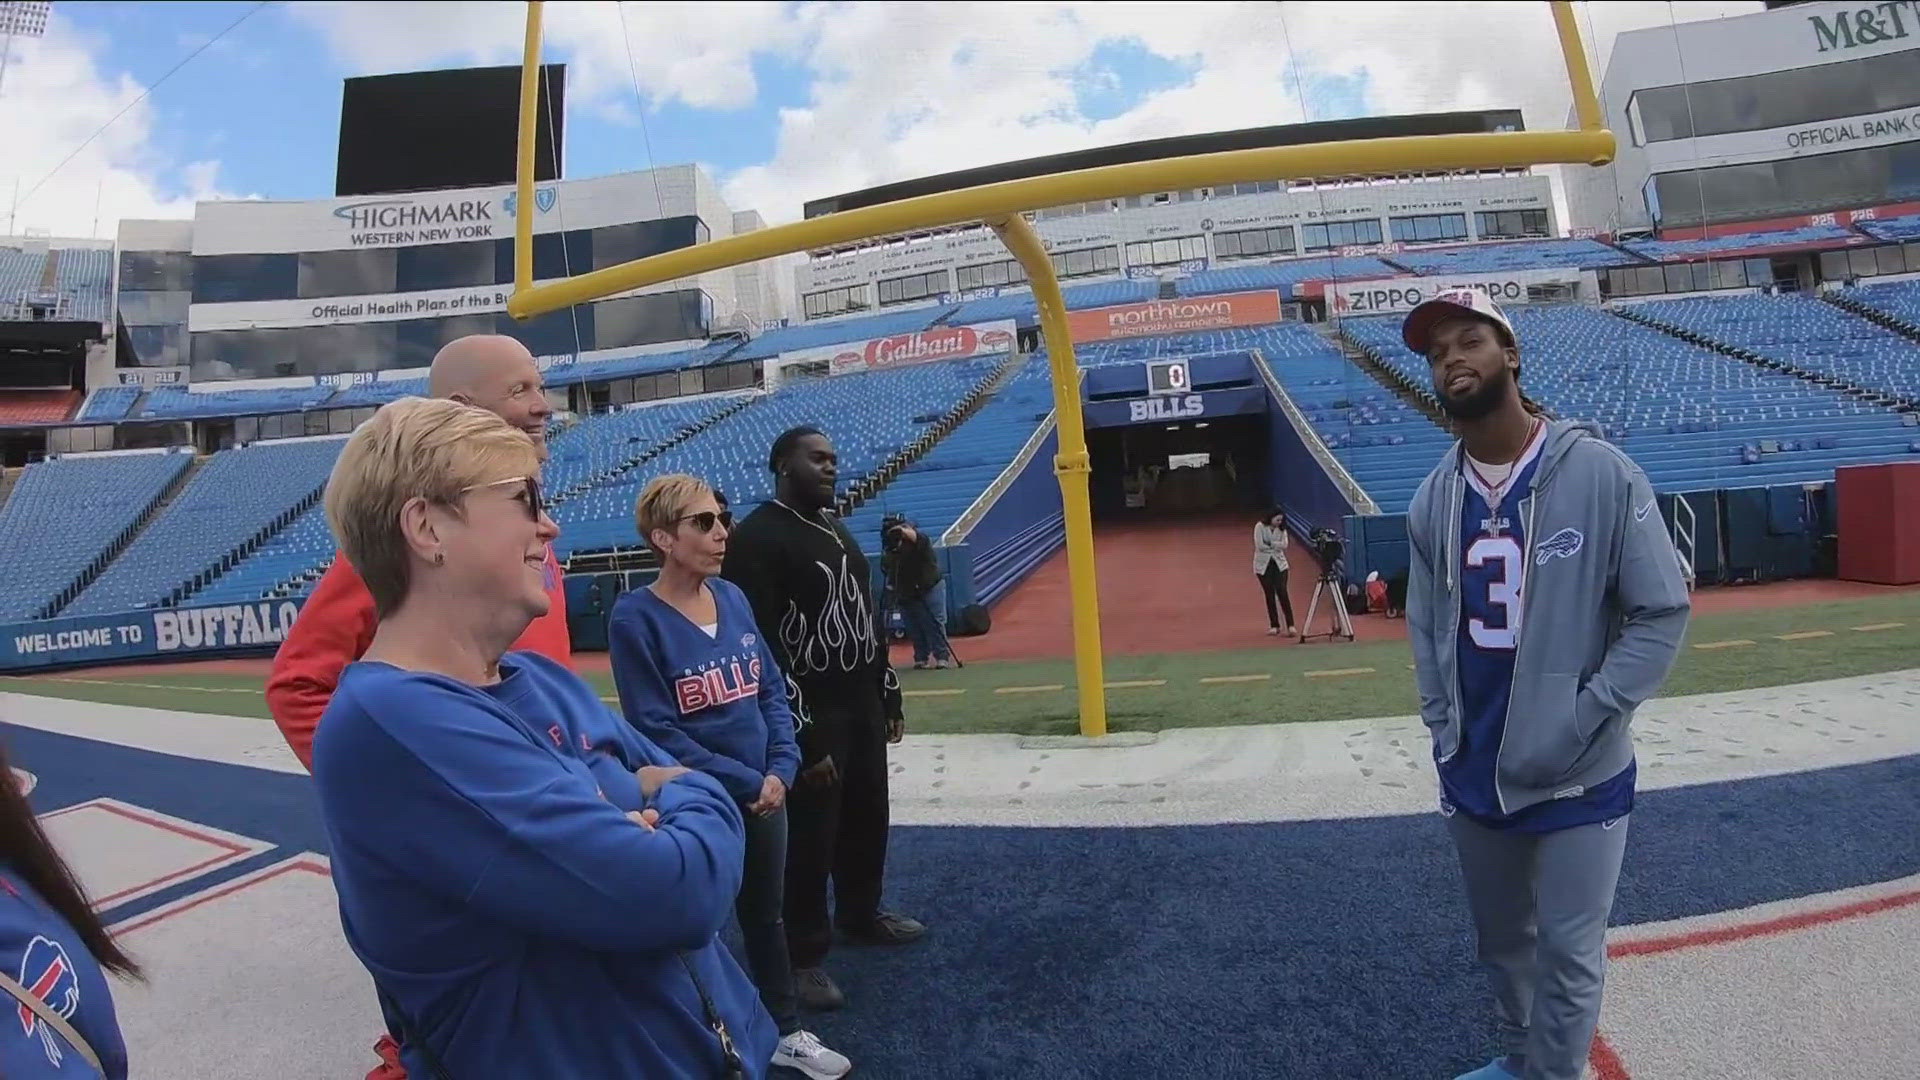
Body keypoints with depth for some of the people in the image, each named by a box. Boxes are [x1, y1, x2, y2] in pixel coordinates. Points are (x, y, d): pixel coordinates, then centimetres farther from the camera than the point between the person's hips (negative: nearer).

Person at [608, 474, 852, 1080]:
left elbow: (772, 689, 5)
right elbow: (655, 730, -17)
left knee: (765, 913, 20)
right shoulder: (635, 618, -16)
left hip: (764, 794, 5)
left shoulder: (733, 598, 0)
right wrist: (743, 782, -17)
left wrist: (781, 768, -9)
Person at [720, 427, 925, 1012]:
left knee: (867, 820, 19)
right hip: (812, 715, -8)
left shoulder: (834, 526, 12)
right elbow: (760, 647, -21)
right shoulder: (756, 538, -16)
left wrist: (889, 697, 17)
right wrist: (802, 734, -22)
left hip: (863, 705, 9)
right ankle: (805, 955, 18)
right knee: (812, 836, 1)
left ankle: (861, 915, 40)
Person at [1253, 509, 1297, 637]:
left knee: (1282, 593, -9)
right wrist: (1276, 546, -5)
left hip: (1279, 563, 2)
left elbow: (1284, 545, -8)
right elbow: (1260, 545, -14)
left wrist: (1269, 543, -14)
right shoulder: (1260, 526, -5)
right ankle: (1274, 625, 8)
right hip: (1263, 564, -2)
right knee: (1269, 595, 0)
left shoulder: (1281, 529, 6)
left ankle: (1290, 625, -10)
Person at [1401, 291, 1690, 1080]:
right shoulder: (1432, 500, 1)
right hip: (1473, 779, 5)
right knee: (1502, 943, 22)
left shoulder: (1601, 474, -13)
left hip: (1579, 781, -4)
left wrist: (1575, 728, -16)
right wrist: (1445, 735, 0)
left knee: (1568, 954, 9)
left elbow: (1661, 615, -11)